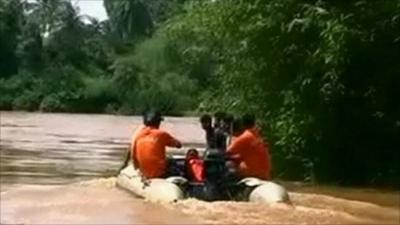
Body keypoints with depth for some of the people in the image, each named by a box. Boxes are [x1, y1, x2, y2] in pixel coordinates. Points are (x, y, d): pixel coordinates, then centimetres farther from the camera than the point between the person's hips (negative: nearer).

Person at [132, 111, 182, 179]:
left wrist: (139, 169, 18)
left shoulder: (138, 135, 0)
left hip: (145, 175, 5)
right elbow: (179, 145, 0)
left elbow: (133, 156, 4)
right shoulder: (161, 134, -10)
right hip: (160, 173, -5)